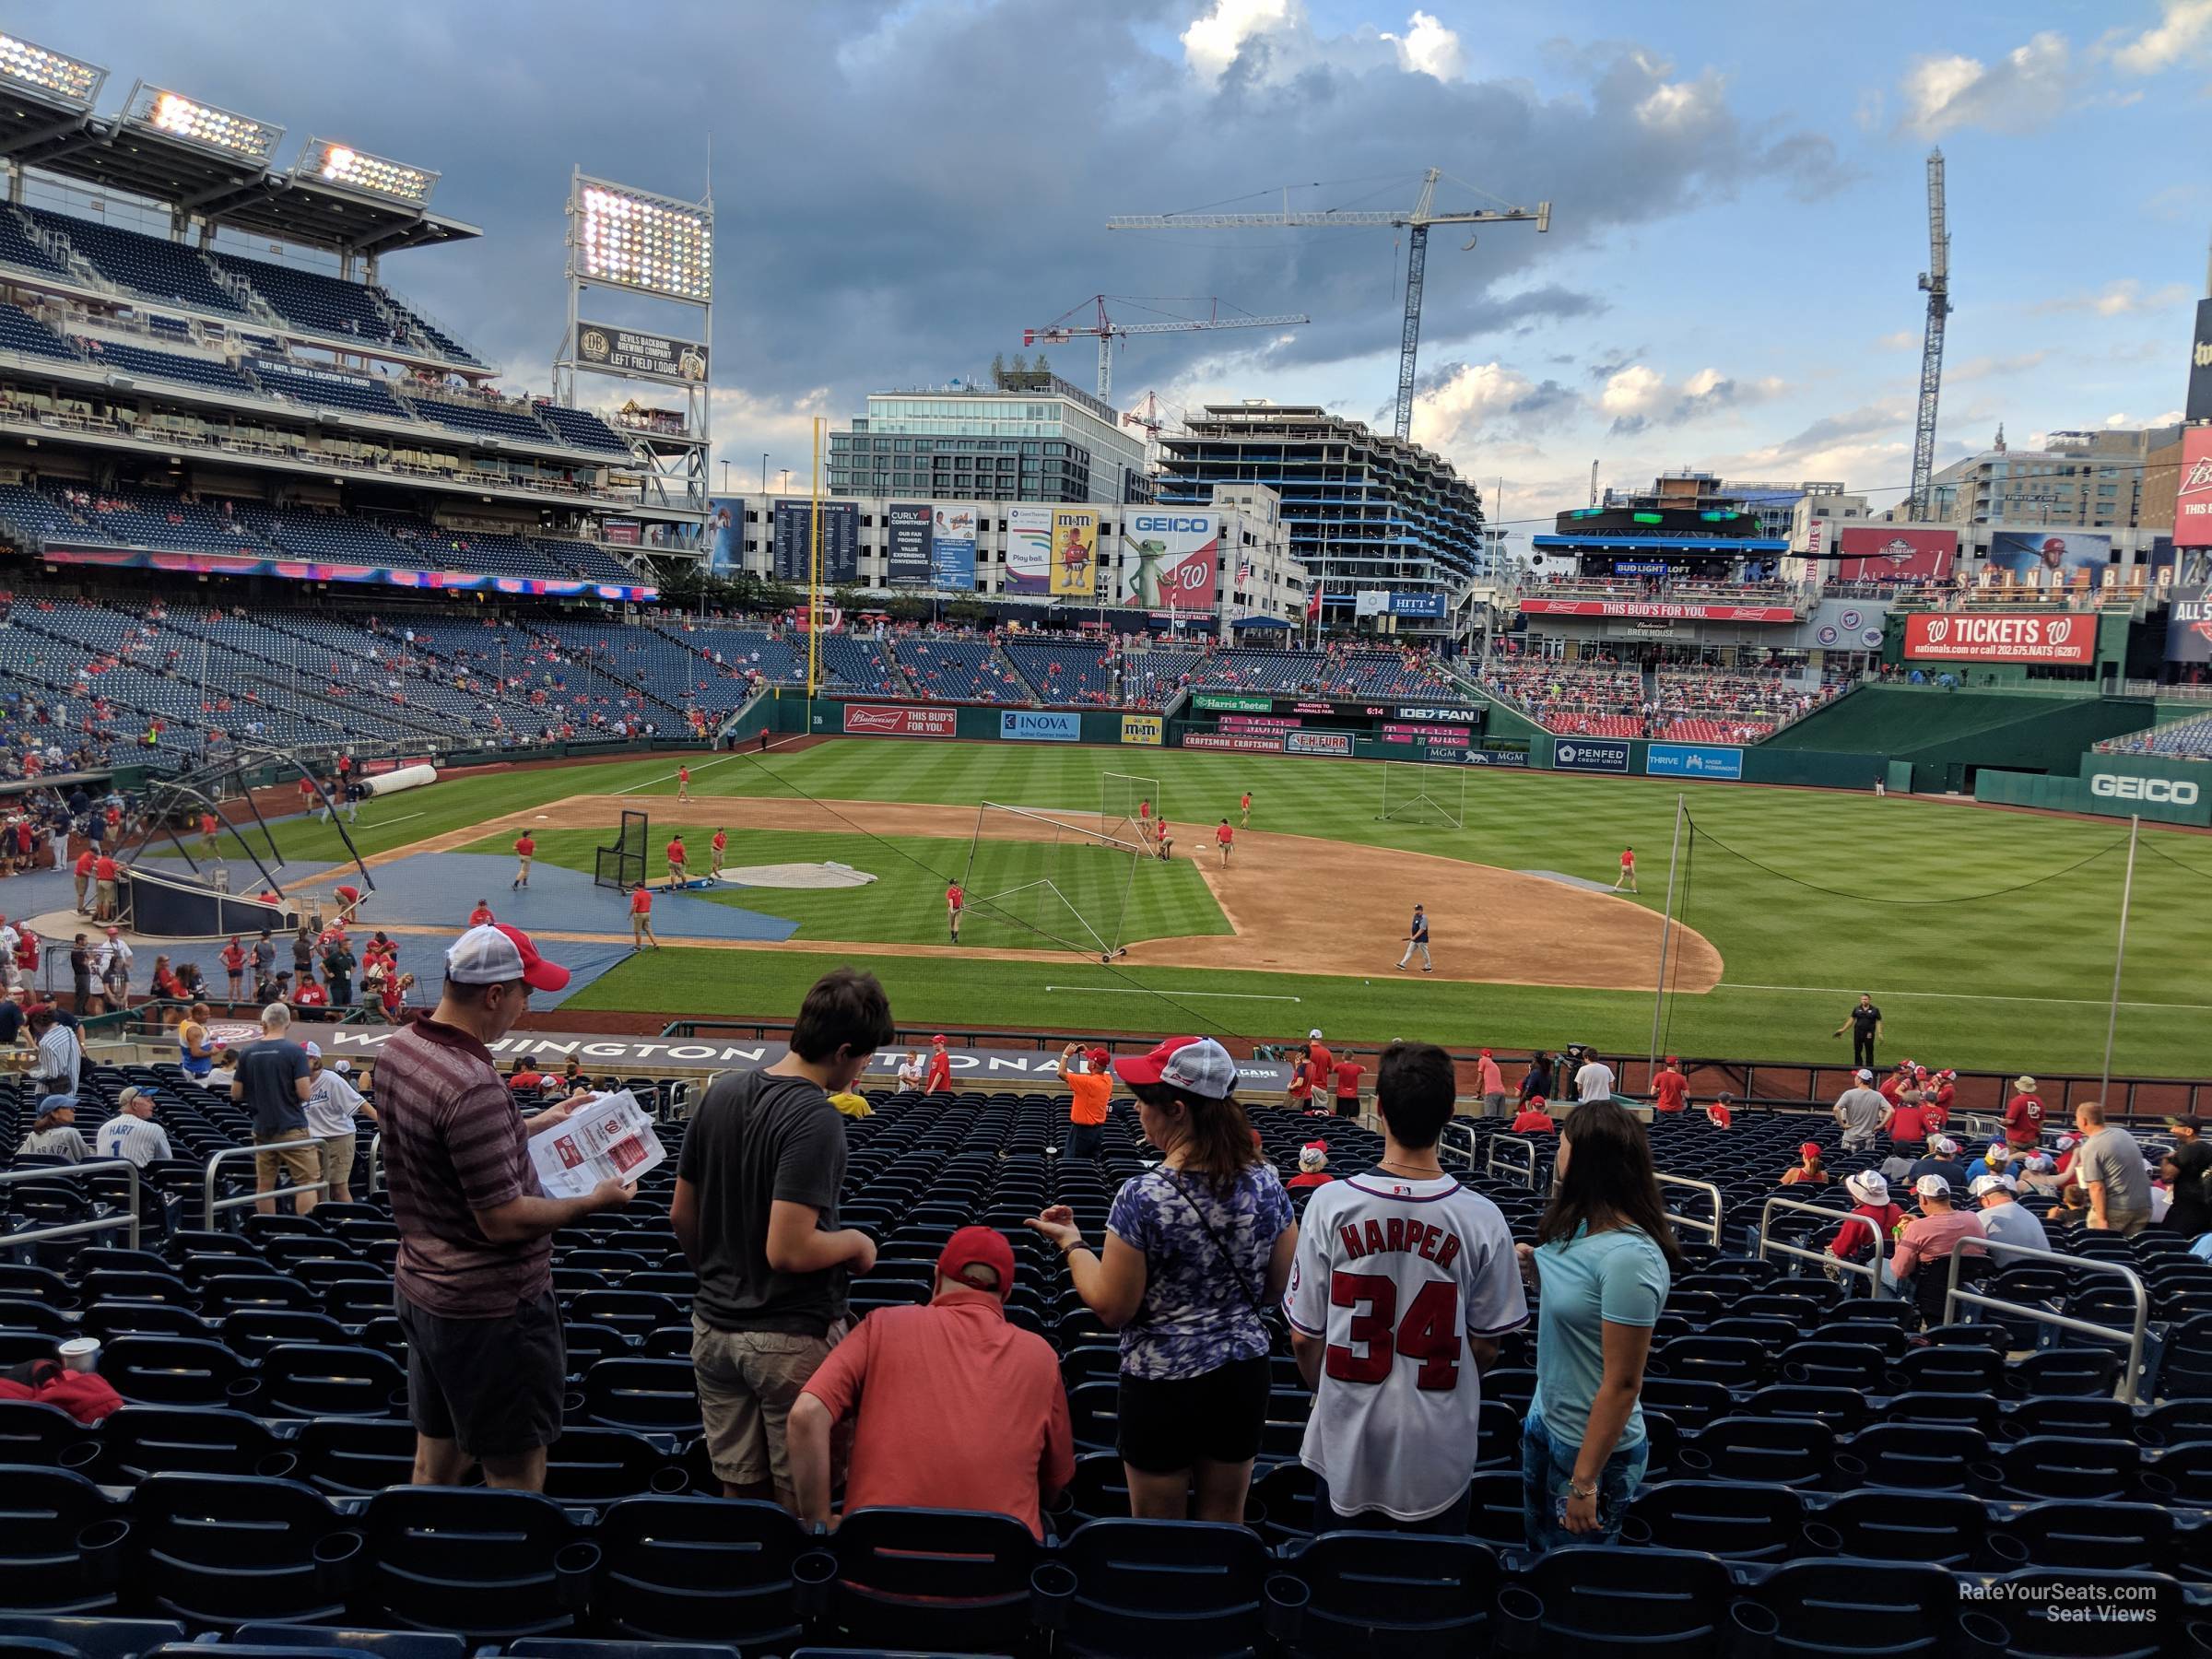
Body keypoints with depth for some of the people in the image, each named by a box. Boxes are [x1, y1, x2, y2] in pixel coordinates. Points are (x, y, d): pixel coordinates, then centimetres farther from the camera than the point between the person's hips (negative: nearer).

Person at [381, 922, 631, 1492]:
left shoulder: (397, 1048, 1)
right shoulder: (473, 1086, -29)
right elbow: (504, 1219, -25)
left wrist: (536, 1125, 19)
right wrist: (593, 1202, -13)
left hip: (419, 1290, 9)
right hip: (491, 1312, -9)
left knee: (436, 1462, 22)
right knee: (516, 1479, 5)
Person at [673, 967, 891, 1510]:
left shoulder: (720, 1092, 1)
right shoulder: (815, 1119, -22)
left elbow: (681, 1215, 8)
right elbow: (788, 1251, -27)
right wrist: (856, 1242, -9)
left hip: (713, 1327, 7)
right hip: (794, 1337, -7)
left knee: (739, 1490, 18)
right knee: (801, 1500, 9)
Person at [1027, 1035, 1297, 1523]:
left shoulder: (1143, 1197, -21)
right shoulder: (1265, 1182, -6)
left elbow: (1112, 1309, -14)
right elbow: (1278, 1289, 3)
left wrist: (1071, 1244, -1)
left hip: (1163, 1381, -5)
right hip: (1244, 1373, 5)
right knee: (1225, 1525, 19)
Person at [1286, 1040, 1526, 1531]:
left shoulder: (1330, 1203, -14)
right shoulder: (1482, 1219, -13)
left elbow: (1303, 1337, -6)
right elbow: (1486, 1347, -2)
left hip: (1346, 1439, 0)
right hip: (1440, 1447, 0)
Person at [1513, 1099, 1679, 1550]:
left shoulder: (1628, 1257, -28)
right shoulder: (1581, 1226, -1)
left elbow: (1622, 1384, -25)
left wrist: (1584, 1482, -20)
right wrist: (1533, 1268, -4)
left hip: (1592, 1445, -8)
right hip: (1544, 1421, 8)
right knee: (1539, 1546, 23)